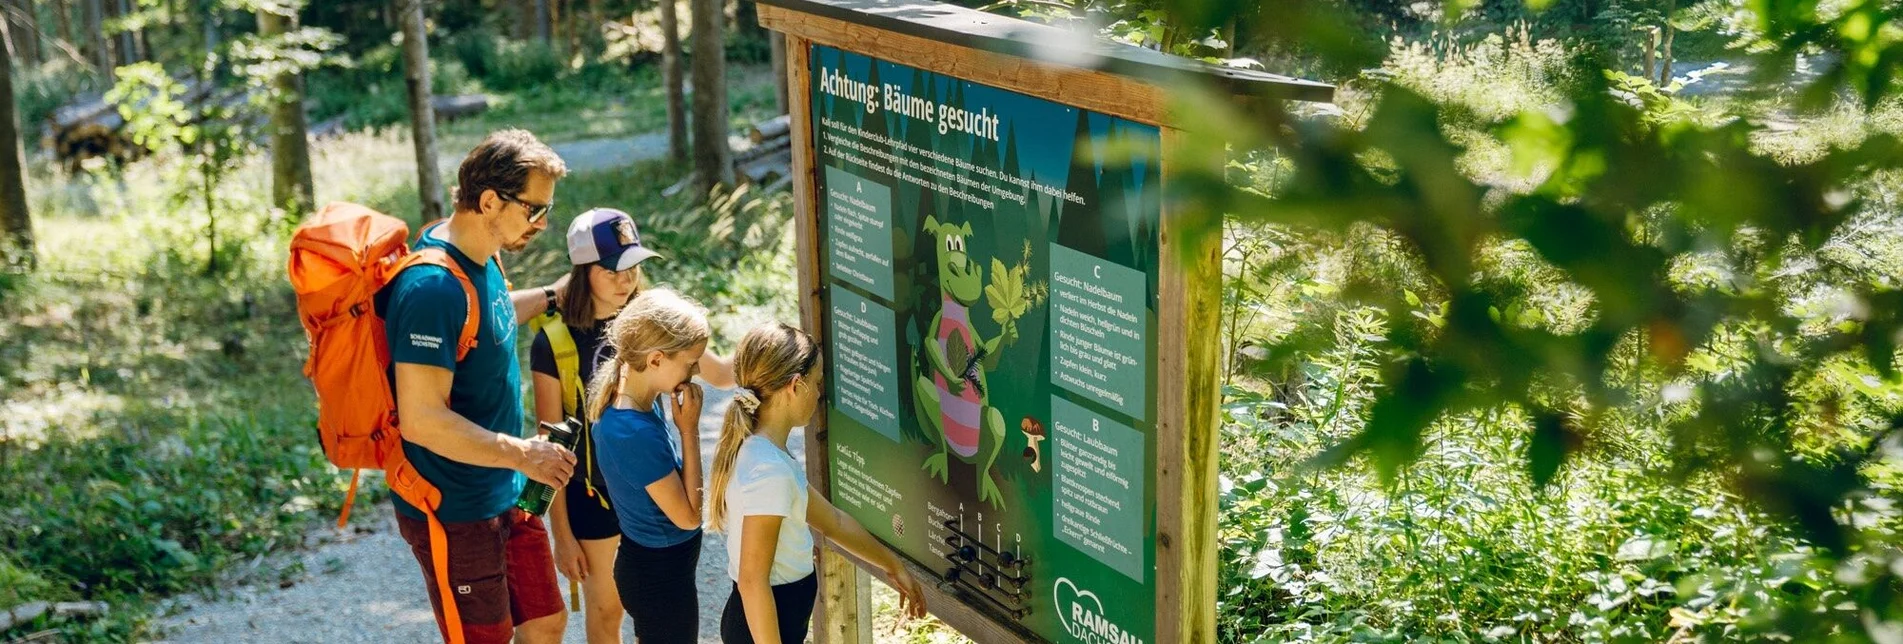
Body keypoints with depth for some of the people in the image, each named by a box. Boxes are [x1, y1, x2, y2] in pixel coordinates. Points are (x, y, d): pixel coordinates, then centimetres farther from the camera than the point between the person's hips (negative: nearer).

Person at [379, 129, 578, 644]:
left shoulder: (480, 258, 3)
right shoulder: (433, 287, -27)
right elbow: (422, 420, -31)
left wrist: (551, 296, 19)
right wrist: (523, 455, -26)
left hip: (505, 496, 9)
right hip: (455, 514, -9)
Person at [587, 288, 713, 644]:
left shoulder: (628, 398, -5)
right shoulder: (635, 433, -32)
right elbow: (688, 515, -23)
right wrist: (690, 429, -21)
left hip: (650, 564, 9)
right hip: (661, 573, -9)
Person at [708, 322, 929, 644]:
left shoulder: (758, 450, 5)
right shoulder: (769, 471, -26)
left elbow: (832, 519, 16)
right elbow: (753, 581, -25)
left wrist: (892, 564, 24)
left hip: (781, 615, 9)